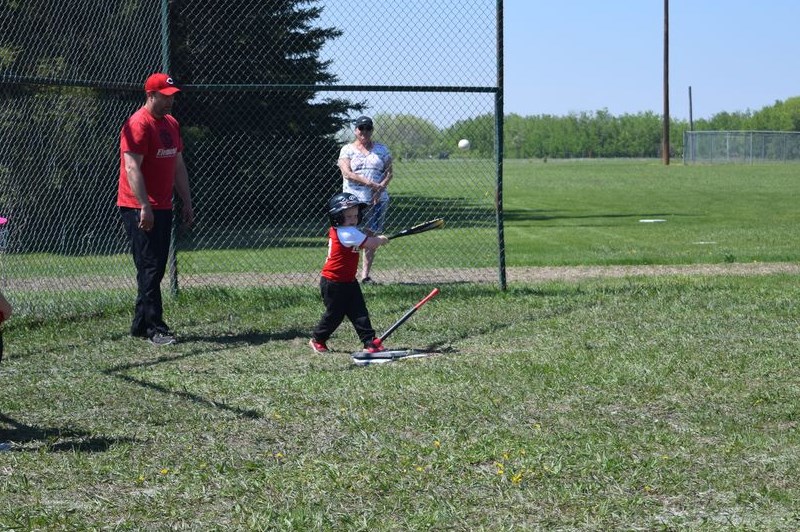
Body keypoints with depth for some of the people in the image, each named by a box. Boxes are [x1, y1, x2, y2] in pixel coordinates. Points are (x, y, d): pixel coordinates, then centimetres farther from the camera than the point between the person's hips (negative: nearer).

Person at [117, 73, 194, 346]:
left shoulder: (171, 124, 15)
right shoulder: (138, 125, -13)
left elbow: (178, 165, 21)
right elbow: (132, 169, -20)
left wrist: (186, 201, 16)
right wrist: (144, 207, -25)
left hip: (162, 208, 9)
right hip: (139, 208, -9)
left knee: (156, 268, 11)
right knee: (150, 267, -10)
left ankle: (141, 324, 18)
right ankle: (155, 328, -9)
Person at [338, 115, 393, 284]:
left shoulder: (381, 149, 14)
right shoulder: (347, 150, 5)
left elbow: (390, 172, 9)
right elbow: (347, 174, -7)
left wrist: (382, 186, -11)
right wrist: (370, 183, -17)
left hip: (377, 200, 3)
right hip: (354, 199, -3)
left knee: (371, 235, 1)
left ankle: (366, 274, 5)